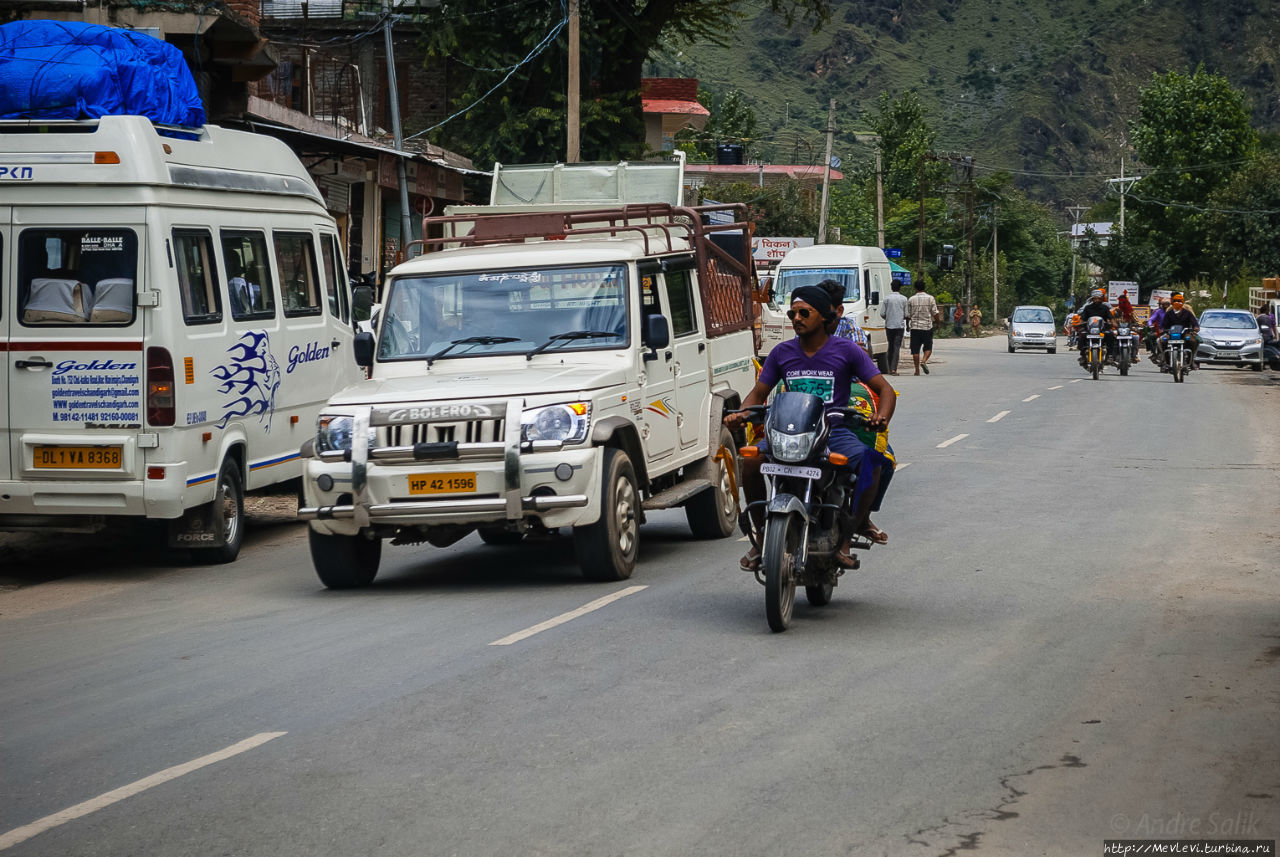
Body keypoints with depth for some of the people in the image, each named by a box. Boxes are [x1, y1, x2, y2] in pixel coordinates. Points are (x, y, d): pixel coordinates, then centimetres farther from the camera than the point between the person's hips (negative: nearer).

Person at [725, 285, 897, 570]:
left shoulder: (846, 351, 3)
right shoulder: (782, 353, 11)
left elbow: (885, 389, 2)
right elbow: (759, 393, 18)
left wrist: (881, 417, -21)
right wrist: (740, 414, -5)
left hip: (834, 432, -2)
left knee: (871, 464, -32)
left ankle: (846, 537, -13)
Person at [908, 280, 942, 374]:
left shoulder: (911, 299, 1)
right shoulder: (930, 298, -1)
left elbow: (908, 315, 6)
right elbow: (935, 313, -1)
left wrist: (907, 325, 20)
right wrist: (938, 321, 16)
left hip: (915, 327, 1)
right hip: (927, 326, -1)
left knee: (915, 349, 3)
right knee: (928, 347, 10)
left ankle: (917, 370, 1)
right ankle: (924, 361, -16)